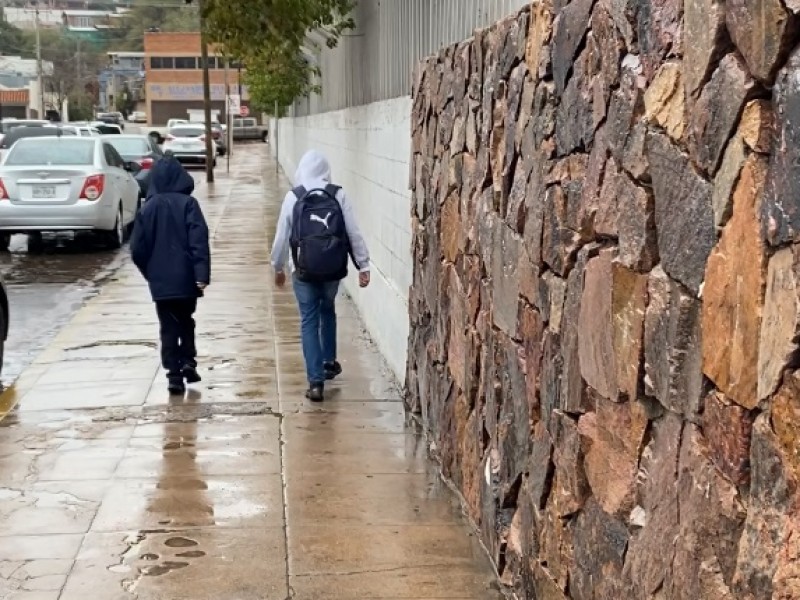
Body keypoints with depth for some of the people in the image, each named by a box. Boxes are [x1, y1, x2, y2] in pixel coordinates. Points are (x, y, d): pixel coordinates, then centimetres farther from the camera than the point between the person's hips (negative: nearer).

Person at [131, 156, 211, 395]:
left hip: (160, 280, 1)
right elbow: (199, 241, -15)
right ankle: (188, 362, 5)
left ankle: (174, 373, 4)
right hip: (186, 277, -1)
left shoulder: (148, 208, 2)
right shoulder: (188, 204, -6)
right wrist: (202, 274, -17)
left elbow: (137, 248, 3)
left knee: (169, 327, 9)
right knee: (186, 321, 19)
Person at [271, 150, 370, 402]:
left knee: (309, 321, 6)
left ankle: (316, 382, 2)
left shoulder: (293, 197, -4)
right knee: (327, 311, 28)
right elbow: (354, 232, -3)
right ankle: (329, 362, 38)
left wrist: (278, 267, 14)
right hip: (333, 269, 2)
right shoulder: (338, 195, -2)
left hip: (304, 270, -2)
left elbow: (282, 236, 0)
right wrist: (363, 265, 3)